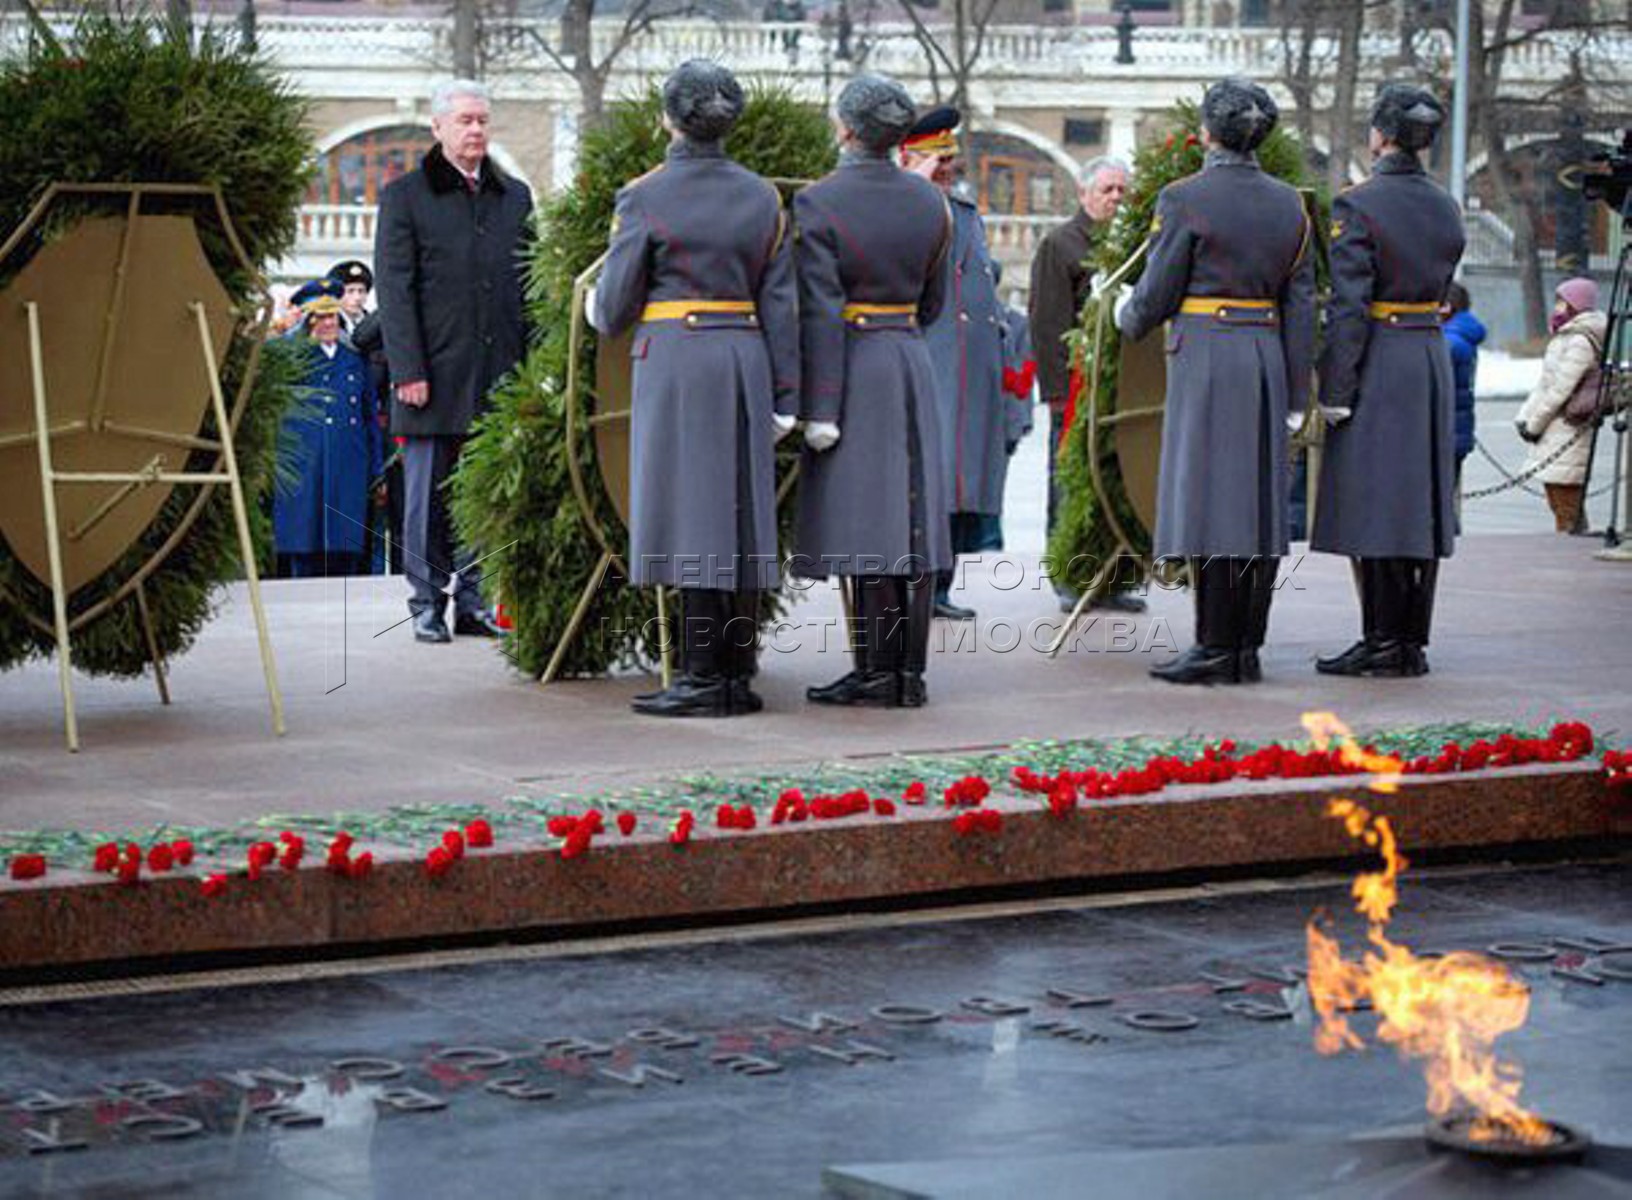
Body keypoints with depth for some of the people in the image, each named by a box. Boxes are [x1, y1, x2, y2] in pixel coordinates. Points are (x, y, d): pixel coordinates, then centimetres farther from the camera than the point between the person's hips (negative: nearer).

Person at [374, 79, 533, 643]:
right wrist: (409, 371, -11)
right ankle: (428, 603, 8)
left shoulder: (514, 197, 15)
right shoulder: (405, 196, 3)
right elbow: (394, 291, -3)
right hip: (435, 373, -4)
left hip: (500, 374, 4)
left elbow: (530, 286, 16)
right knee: (430, 492, 1)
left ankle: (473, 601, 12)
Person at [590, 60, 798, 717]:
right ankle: (739, 677, 10)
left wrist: (598, 312, 20)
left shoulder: (643, 196, -7)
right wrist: (784, 398, 9)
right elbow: (781, 307, 6)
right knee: (741, 514, 8)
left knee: (690, 516, -4)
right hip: (746, 362, 5)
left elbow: (615, 307, -4)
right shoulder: (762, 197, 6)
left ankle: (704, 677, -5)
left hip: (674, 363, -5)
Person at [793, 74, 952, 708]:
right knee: (911, 517, 7)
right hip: (913, 360, 6)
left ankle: (878, 672, 0)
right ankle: (911, 672, 9)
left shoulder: (817, 203, -13)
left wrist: (819, 411, -15)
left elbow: (820, 314, -16)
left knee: (863, 520, -2)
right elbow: (932, 302, 12)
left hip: (853, 368, -5)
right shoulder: (929, 200, 4)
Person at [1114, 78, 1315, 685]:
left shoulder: (1184, 199, -8)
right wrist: (1292, 391, 13)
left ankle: (1215, 649, -5)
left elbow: (1157, 294, -5)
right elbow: (1300, 305, 9)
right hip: (1266, 355, 6)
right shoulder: (1288, 204, 9)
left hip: (1205, 355, -6)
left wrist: (1127, 316, 17)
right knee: (1259, 497, 7)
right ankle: (1248, 648, 9)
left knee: (1206, 493, -4)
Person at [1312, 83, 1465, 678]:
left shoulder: (1358, 206, -13)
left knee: (1372, 502, -2)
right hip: (1434, 359, 7)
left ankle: (1383, 641, -2)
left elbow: (1347, 307, -16)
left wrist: (1333, 392, -13)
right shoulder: (1446, 207, 9)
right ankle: (1412, 642, 13)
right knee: (1421, 503, 9)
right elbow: (1440, 285, 12)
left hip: (1378, 362, -7)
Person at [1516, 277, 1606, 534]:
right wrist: (1524, 418, 12)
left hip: (1568, 430, -10)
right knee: (1557, 503, 14)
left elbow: (1561, 389, -17)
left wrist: (1534, 424, -11)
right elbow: (1544, 384, 21)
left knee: (1566, 508, -10)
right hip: (1554, 433, 10)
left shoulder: (1581, 342, -14)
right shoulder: (1564, 338, 19)